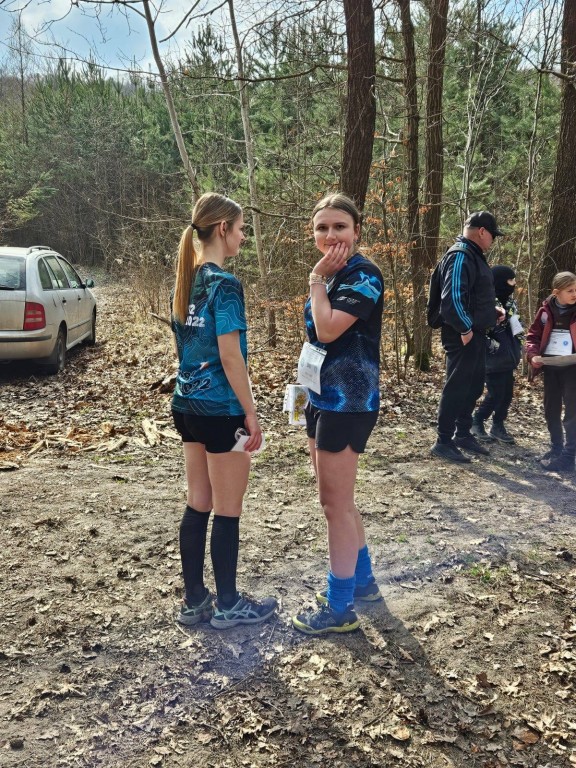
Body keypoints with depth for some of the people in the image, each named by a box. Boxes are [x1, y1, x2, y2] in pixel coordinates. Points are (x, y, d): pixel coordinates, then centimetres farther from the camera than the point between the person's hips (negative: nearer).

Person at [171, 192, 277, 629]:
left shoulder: (188, 281, 9)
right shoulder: (225, 284, -16)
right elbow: (230, 356, -20)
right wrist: (251, 412, -13)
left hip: (189, 405, 8)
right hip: (221, 410, -8)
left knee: (198, 505, 15)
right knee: (227, 511, 5)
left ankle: (194, 601, 26)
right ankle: (228, 605, 20)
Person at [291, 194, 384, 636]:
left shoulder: (363, 275, -14)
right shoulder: (332, 276, 13)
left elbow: (328, 330, -27)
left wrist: (317, 279, -15)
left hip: (349, 403, -9)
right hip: (324, 398, 10)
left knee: (337, 505, -1)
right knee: (336, 502, 18)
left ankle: (340, 608, 13)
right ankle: (362, 581, 35)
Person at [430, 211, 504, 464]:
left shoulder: (474, 256, 17)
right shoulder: (460, 255, -16)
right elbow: (452, 297, -26)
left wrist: (492, 314, 15)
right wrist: (465, 329, -19)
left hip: (475, 333, 10)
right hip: (463, 335, -10)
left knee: (473, 386, 16)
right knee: (456, 387, -5)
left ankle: (463, 434, 29)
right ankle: (443, 442, 3)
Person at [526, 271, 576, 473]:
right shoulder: (546, 310, 2)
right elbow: (534, 334, 8)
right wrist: (533, 355, -8)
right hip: (550, 365, 3)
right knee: (551, 409, 13)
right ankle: (556, 448, 29)